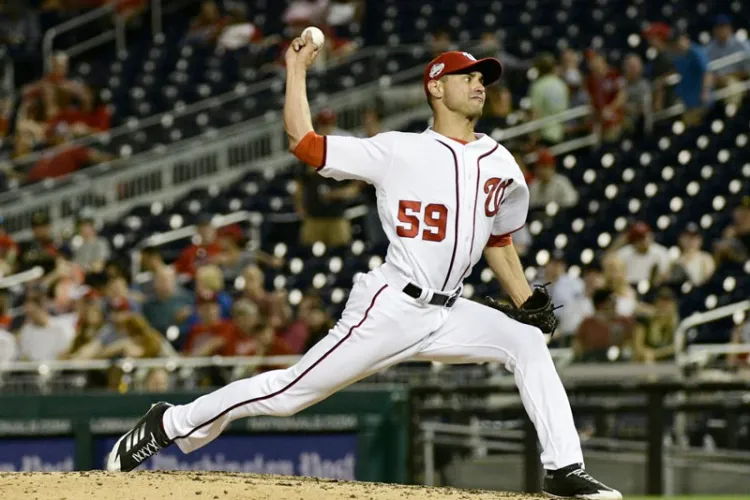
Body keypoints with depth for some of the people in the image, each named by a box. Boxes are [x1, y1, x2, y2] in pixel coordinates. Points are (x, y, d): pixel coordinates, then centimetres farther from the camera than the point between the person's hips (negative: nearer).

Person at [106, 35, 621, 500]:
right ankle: (172, 424, 7)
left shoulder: (501, 163, 12)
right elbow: (303, 142, -4)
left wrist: (528, 301, 14)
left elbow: (499, 240, 24)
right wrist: (297, 69, 1)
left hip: (448, 313, 5)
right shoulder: (399, 150, -4)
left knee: (529, 342, -11)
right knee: (292, 390, -7)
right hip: (390, 308, -5)